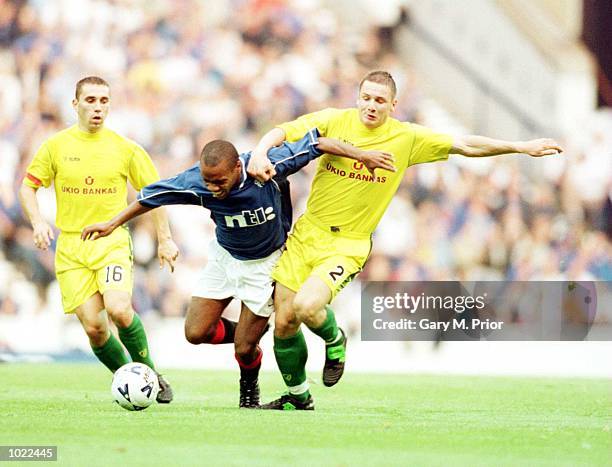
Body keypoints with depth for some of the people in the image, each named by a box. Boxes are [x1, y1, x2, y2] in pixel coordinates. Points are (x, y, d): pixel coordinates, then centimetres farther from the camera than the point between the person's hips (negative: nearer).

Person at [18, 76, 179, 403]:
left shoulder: (125, 148, 3)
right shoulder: (56, 146, 3)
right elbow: (28, 186, 11)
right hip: (70, 245, 1)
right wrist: (37, 222, -7)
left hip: (112, 240, -1)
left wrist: (165, 240, 6)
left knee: (118, 309, -25)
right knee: (94, 327, -9)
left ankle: (149, 374, -3)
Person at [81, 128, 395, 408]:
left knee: (244, 349, -4)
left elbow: (317, 142, -22)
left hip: (266, 263, -3)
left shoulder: (268, 166, -32)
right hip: (225, 257, 3)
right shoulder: (196, 182, -26)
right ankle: (246, 332, 27)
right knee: (196, 333, -4)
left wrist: (362, 156, -23)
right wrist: (113, 223, -3)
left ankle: (249, 389, 31)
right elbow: (152, 196, -9)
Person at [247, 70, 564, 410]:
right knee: (284, 324, 1)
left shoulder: (406, 138, -3)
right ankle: (298, 397, 26)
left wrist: (522, 147, -1)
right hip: (307, 233, 2)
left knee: (307, 306, -27)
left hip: (349, 245, -2)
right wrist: (261, 154, -28)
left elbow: (466, 145, 3)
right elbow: (281, 132, -7)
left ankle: (335, 341, 9)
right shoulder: (334, 121, -3)